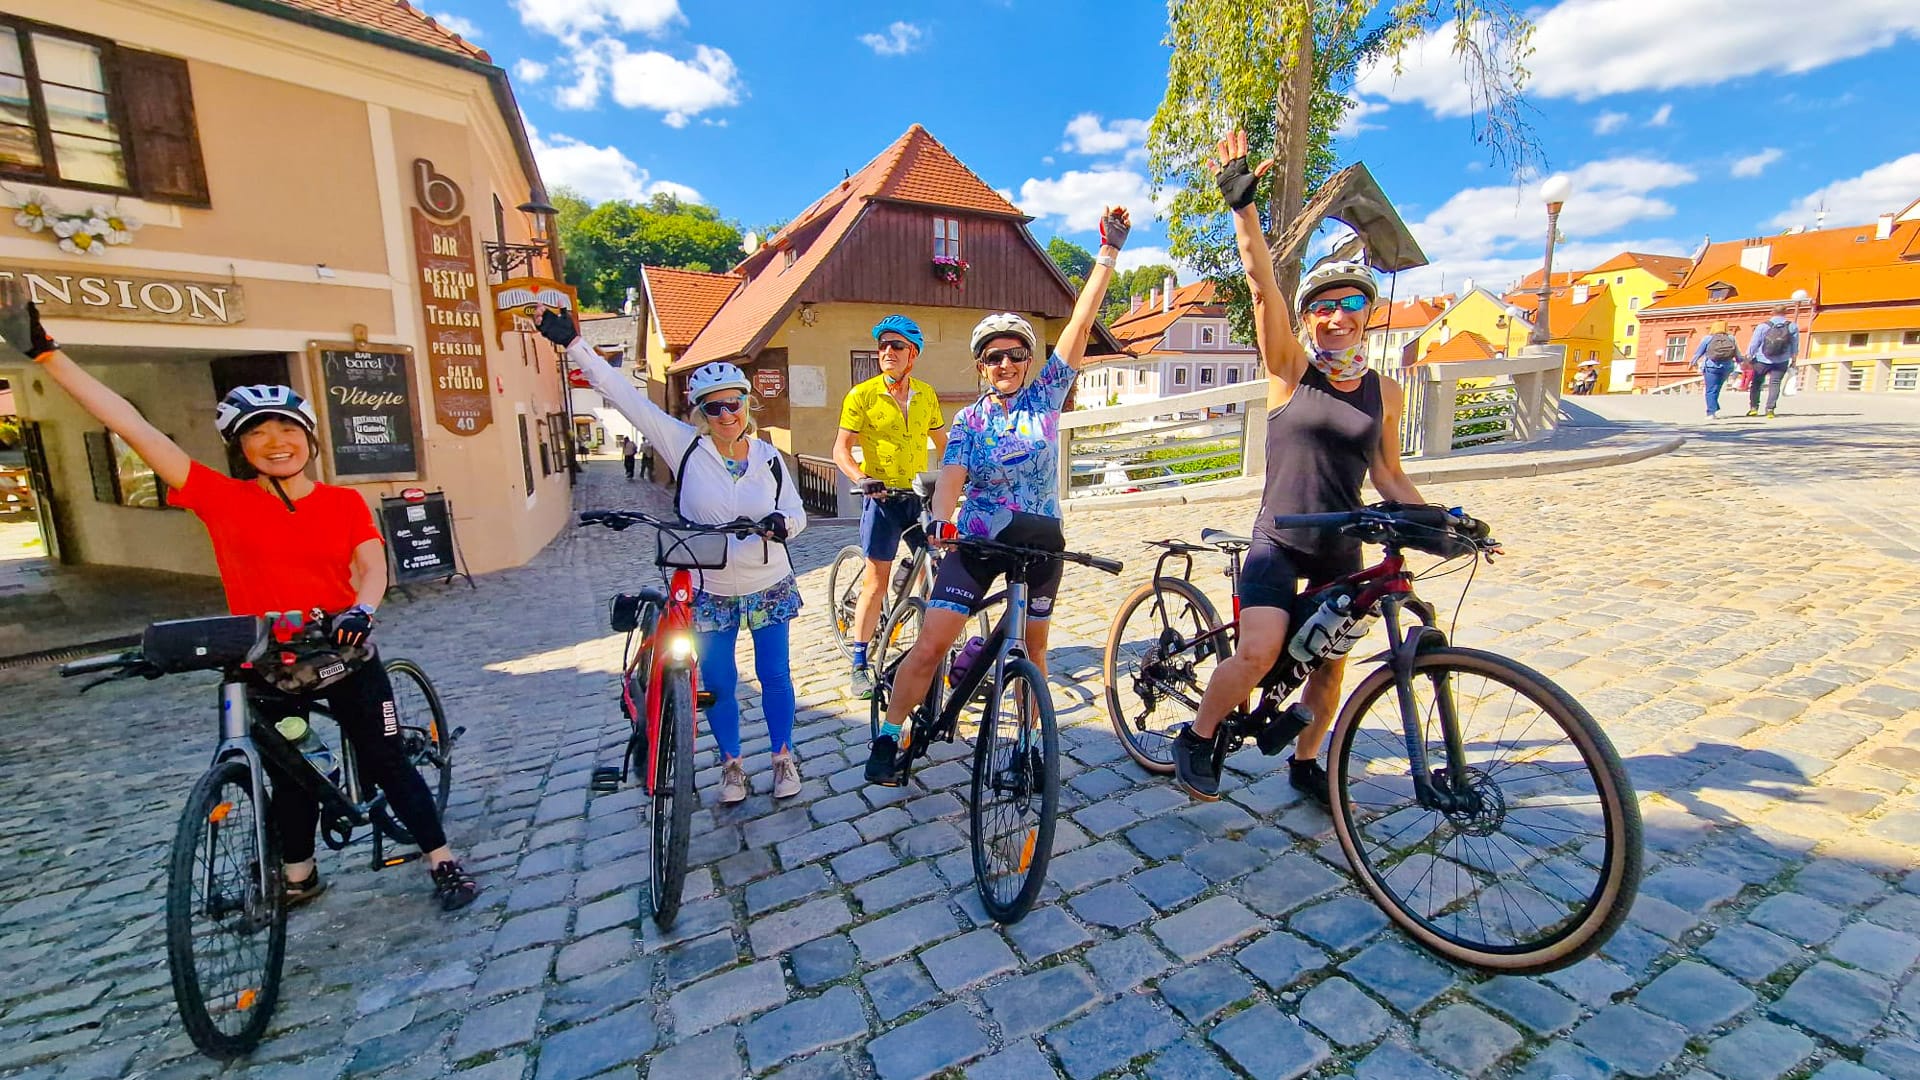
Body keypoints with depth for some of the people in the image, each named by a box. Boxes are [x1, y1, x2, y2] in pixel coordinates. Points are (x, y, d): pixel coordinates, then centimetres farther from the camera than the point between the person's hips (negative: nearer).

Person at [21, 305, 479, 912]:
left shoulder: (345, 502, -3)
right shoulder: (221, 498, -4)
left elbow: (373, 567, -12)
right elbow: (131, 425, -6)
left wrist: (360, 612, -31)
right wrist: (45, 353, -8)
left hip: (343, 654, -1)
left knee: (386, 763, 6)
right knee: (289, 777, 18)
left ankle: (443, 862, 18)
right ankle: (299, 877, 40)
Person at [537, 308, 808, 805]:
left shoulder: (768, 457, -3)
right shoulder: (684, 446, -9)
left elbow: (798, 513, 2)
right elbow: (624, 394, -12)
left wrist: (782, 521, -21)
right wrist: (573, 343, -15)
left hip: (769, 589, 1)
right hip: (709, 593, -1)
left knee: (775, 675, 11)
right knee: (717, 683, 12)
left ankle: (783, 756, 32)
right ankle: (731, 763, 34)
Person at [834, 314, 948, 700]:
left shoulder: (926, 394, 9)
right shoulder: (861, 395, -3)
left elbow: (942, 442, 18)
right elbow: (841, 449, -4)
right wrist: (862, 479, -21)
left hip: (921, 496, 4)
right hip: (883, 498, -4)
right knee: (876, 581, -2)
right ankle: (860, 664, 9)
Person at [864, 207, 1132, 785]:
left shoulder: (1046, 396, 2)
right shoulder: (969, 419, 0)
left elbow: (1080, 323, -4)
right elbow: (951, 476, -15)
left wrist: (1109, 250, -7)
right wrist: (940, 519, -35)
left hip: (1041, 541, 2)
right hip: (978, 541, -1)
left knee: (1034, 646, 12)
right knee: (931, 644, -9)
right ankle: (889, 738, 7)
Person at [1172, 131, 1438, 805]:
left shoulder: (1384, 393, 4)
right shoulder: (1289, 370, -6)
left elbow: (1388, 476, 10)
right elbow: (1262, 285, -18)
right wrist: (1242, 204, -26)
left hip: (1342, 550, 5)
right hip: (1279, 541, -4)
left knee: (1330, 665, 14)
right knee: (1258, 653, -21)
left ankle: (1305, 763, 38)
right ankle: (1197, 738, 6)